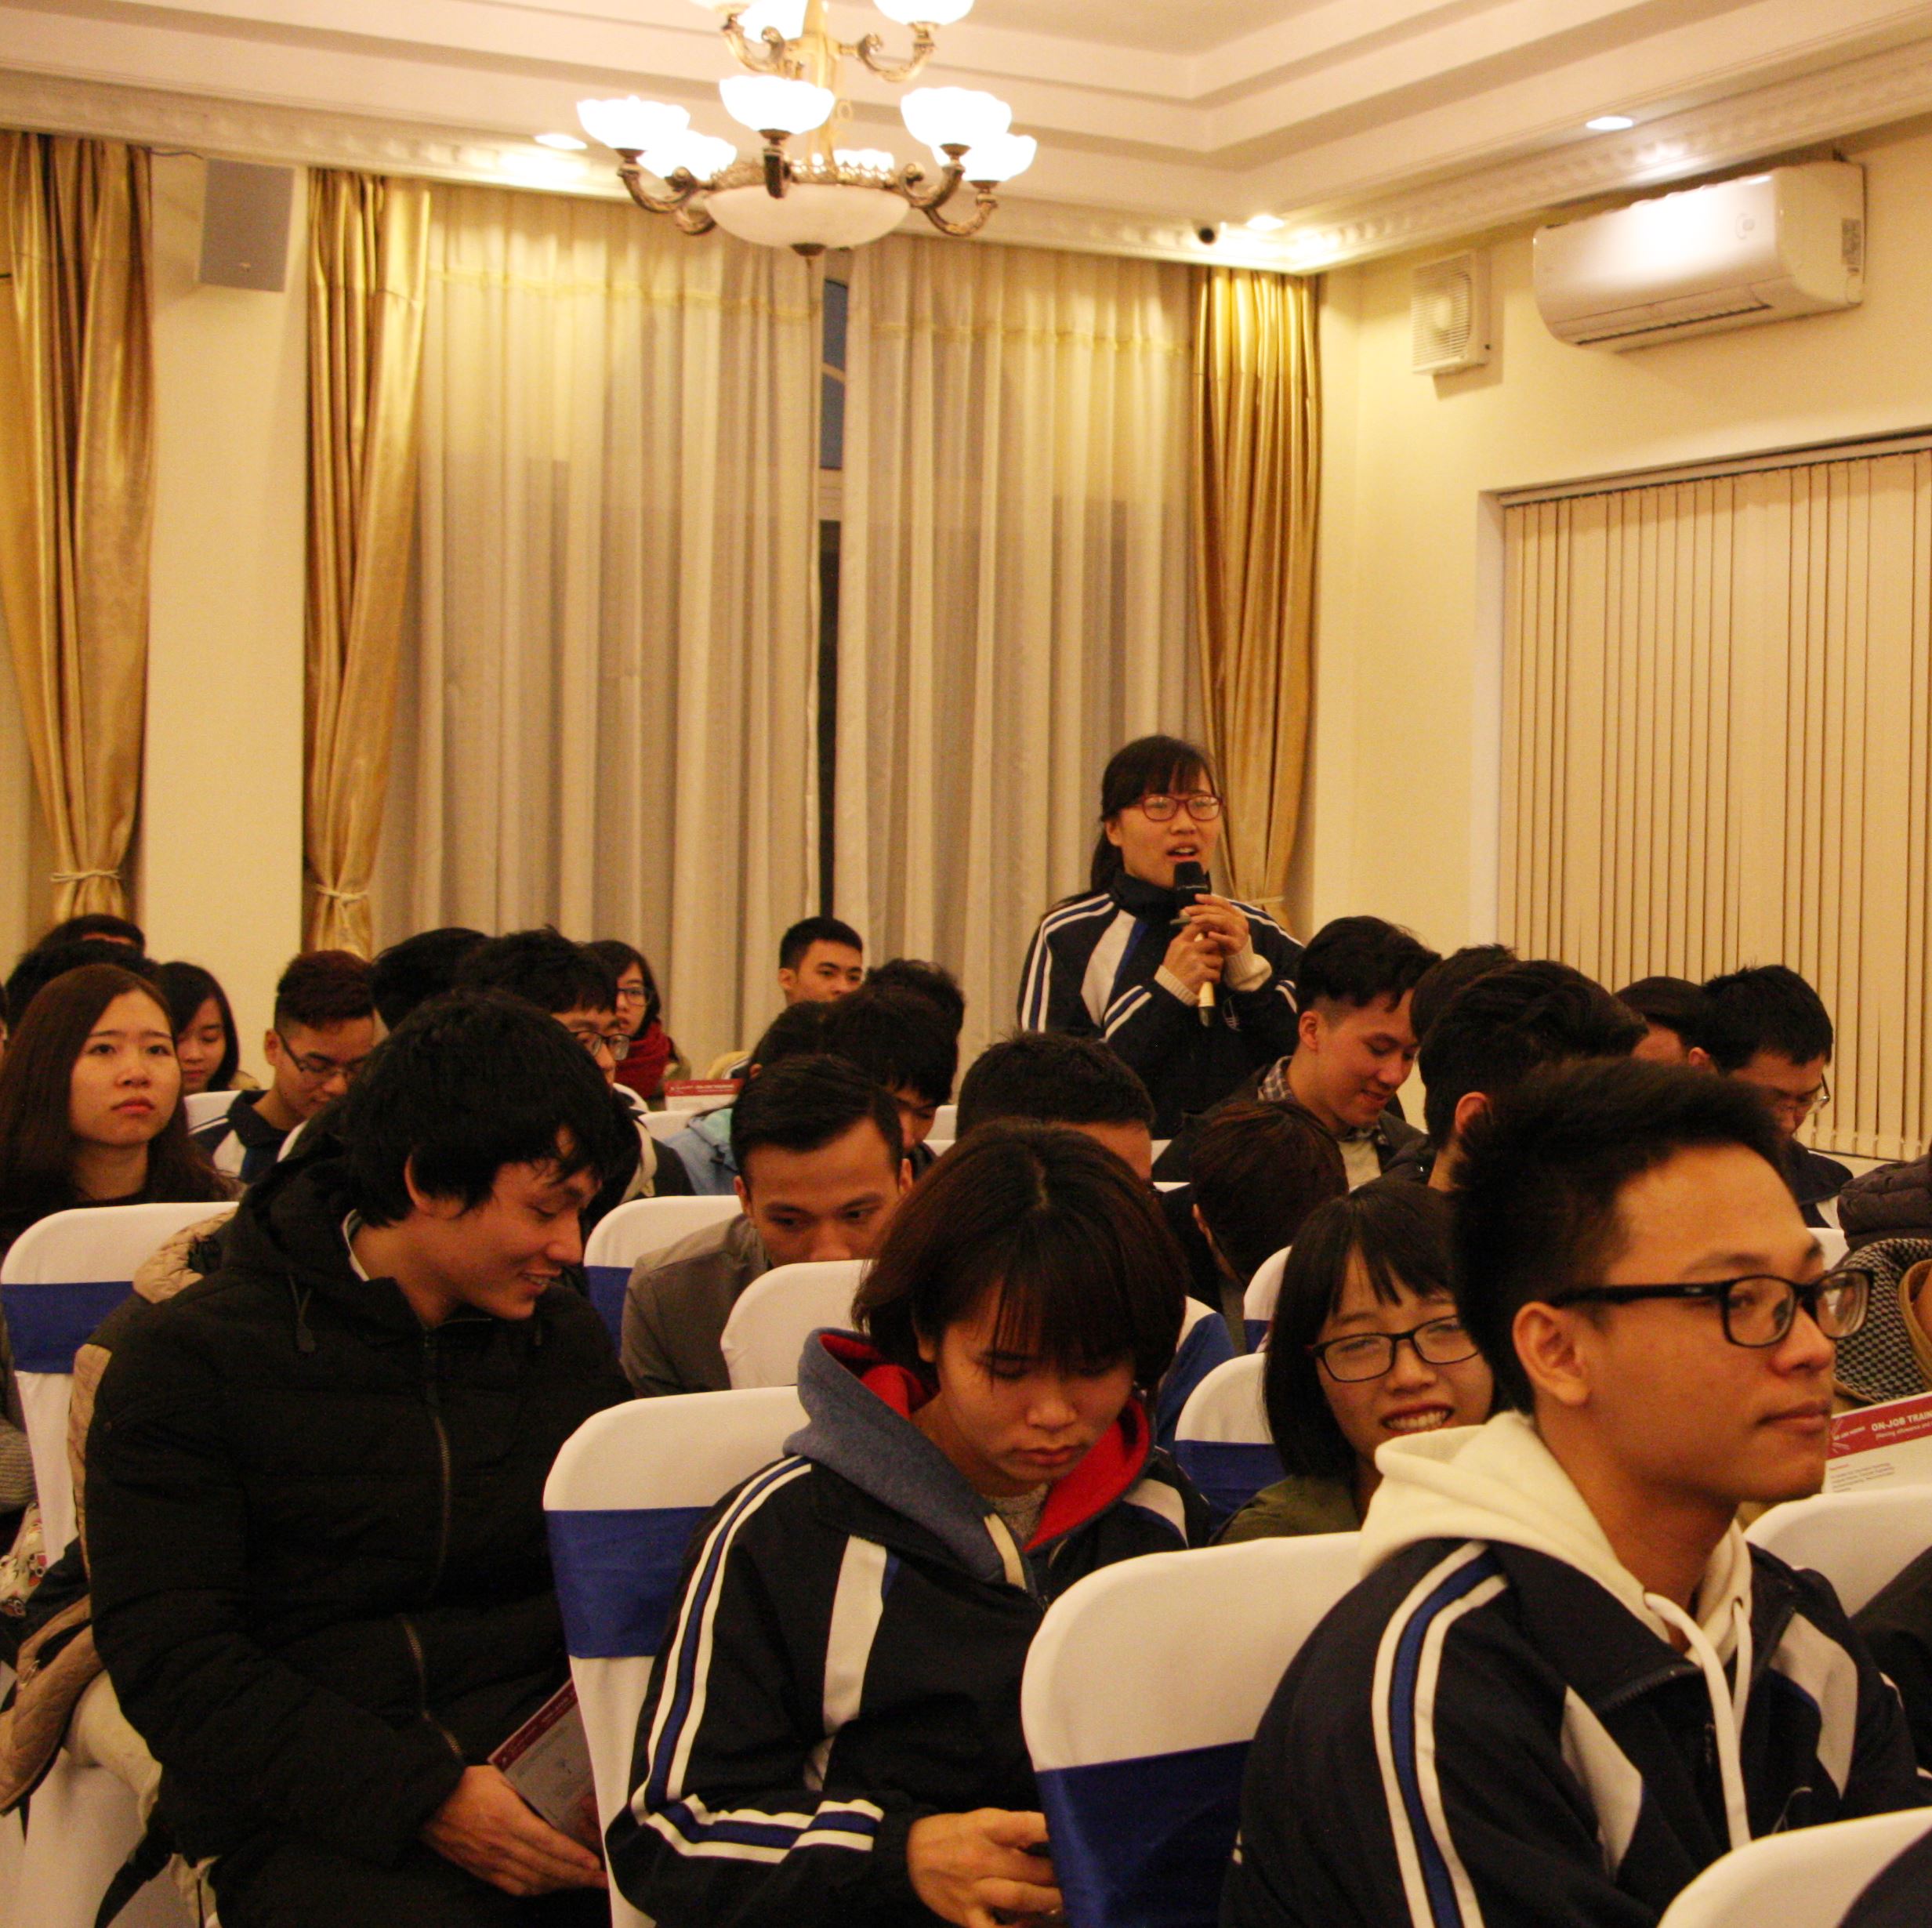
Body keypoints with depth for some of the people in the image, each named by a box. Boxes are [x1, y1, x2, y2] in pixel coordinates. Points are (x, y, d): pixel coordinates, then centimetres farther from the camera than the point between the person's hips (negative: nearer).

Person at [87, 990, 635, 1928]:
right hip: (311, 1819, -4)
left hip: (547, 1770, 4)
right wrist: (423, 1797, -19)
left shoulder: (568, 1340, 15)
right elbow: (169, 1661, -9)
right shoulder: (188, 1358, -2)